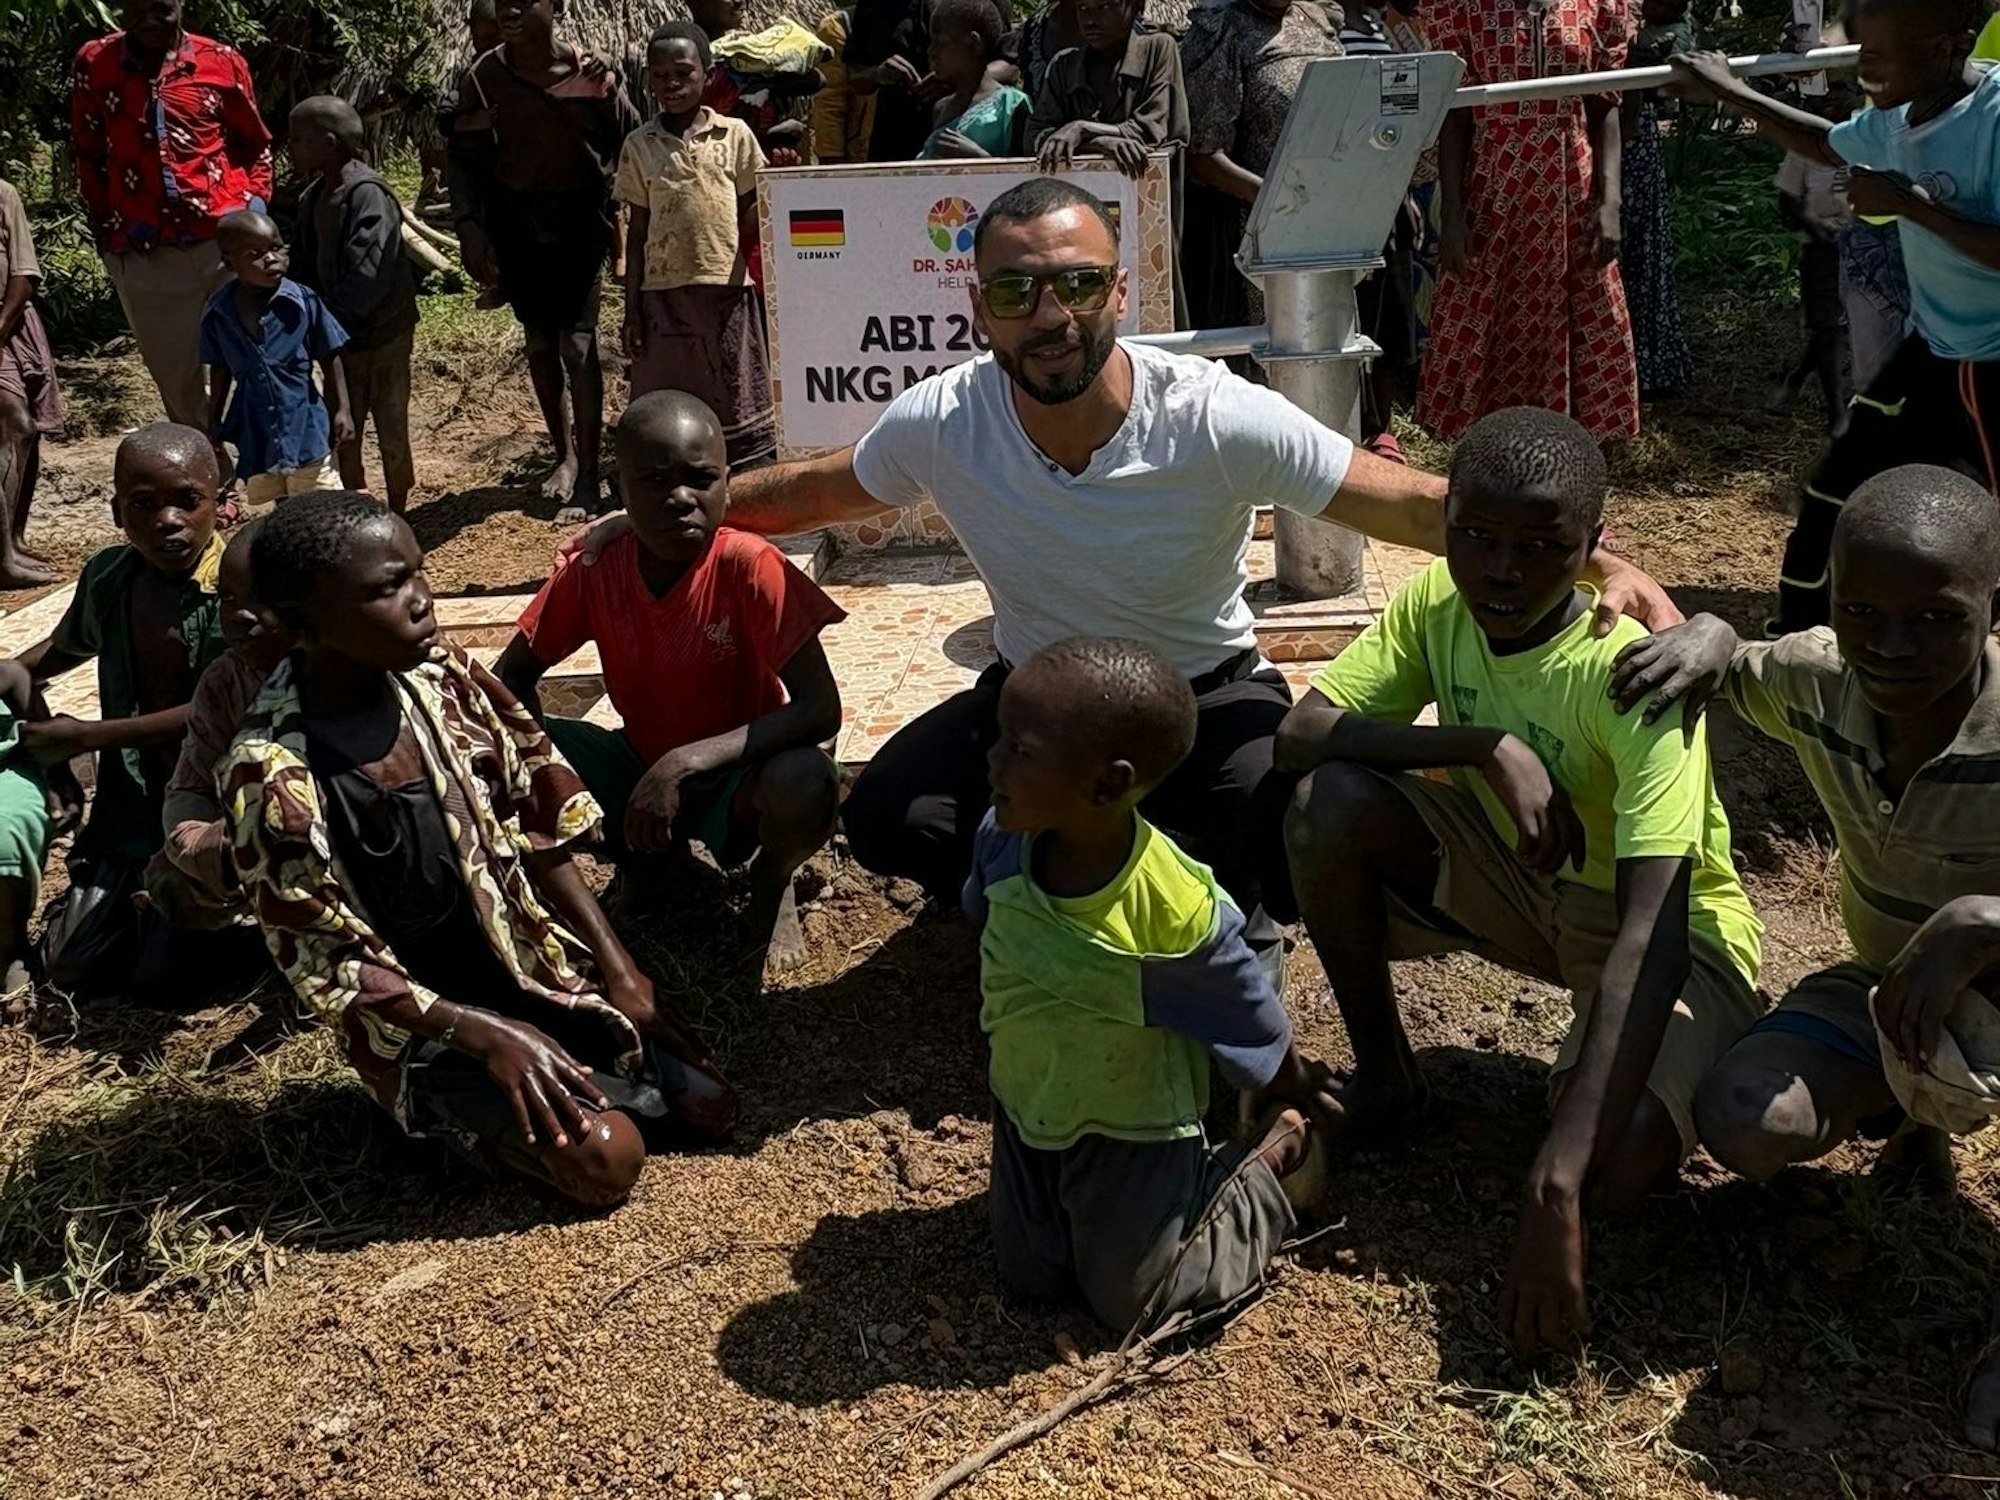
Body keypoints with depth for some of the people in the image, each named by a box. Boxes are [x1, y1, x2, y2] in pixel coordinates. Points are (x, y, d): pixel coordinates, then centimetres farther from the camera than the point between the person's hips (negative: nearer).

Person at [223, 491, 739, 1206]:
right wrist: (486, 1036, -23)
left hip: (528, 957, 5)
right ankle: (452, 1109, 6)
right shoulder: (270, 774, -23)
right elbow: (327, 963, -17)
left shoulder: (440, 672, -8)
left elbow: (535, 825, 0)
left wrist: (618, 969, -5)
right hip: (417, 1016, -5)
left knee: (706, 1103, -3)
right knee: (606, 1156, -20)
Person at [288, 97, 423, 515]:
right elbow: (307, 264, 11)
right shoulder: (314, 196, 6)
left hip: (382, 328, -8)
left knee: (391, 429, 5)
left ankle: (397, 516, 20)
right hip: (341, 332, 8)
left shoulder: (367, 193, -20)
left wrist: (327, 316, -23)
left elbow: (367, 275, -27)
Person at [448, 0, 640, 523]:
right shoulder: (483, 77, -7)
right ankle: (565, 455, 29)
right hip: (515, 219, 3)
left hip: (578, 216, -3)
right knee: (539, 344, 12)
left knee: (577, 343, -10)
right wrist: (469, 225, -9)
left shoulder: (591, 74, -13)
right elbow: (465, 157, 0)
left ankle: (586, 476, -4)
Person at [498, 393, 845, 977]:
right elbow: (514, 676, -2)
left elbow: (821, 710, -29)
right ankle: (643, 851, 7)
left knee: (805, 785, -38)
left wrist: (686, 763, -35)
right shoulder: (593, 570, -14)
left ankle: (772, 882, 1)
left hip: (736, 776, -3)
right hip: (638, 767, 4)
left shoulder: (749, 567, -24)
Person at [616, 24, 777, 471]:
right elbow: (636, 233, 7)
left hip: (727, 288, 0)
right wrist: (631, 311, 4)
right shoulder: (639, 145, 4)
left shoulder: (735, 135, 2)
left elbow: (750, 217, 8)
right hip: (664, 293, 1)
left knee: (738, 404, 5)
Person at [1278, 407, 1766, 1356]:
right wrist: (1487, 747, -33)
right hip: (1515, 879, 5)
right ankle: (1383, 1076, 0)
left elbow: (1650, 939, -39)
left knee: (1616, 1165, -34)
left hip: (1671, 928, -5)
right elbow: (1298, 735, -18)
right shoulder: (1438, 603, -12)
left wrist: (1553, 1189, -48)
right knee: (1329, 805, -22)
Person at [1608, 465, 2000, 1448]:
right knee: (1741, 1123, -23)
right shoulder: (1817, 680, -16)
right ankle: (1895, 1108, 13)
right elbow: (1726, 669, 7)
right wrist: (1706, 637, -16)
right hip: (1889, 992, 5)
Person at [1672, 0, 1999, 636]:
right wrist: (1729, 92, 27)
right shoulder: (1893, 118, 1)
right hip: (1933, 351, 8)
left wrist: (1911, 203, -26)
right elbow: (1827, 144, 26)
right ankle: (1796, 638, 28)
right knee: (1835, 492, 12)